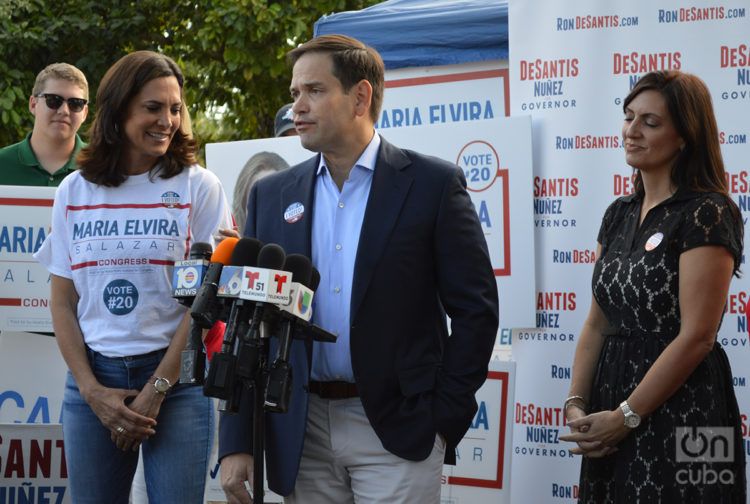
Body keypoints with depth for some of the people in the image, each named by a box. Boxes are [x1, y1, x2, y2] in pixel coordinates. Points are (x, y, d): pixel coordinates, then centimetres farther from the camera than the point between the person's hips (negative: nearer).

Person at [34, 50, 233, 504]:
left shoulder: (199, 187, -1)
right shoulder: (75, 193, 7)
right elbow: (63, 303, 7)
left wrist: (155, 391, -8)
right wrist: (93, 391, -5)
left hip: (176, 379, -2)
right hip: (93, 380, 2)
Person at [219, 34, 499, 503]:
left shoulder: (432, 183, -1)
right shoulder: (272, 195, 9)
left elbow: (476, 310, -2)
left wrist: (443, 419, -7)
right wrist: (236, 443, 2)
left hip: (397, 430, -4)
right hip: (301, 433, 4)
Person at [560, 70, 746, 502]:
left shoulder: (706, 214, -12)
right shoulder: (620, 215, 11)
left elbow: (696, 337, -17)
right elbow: (598, 323, 12)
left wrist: (625, 417, -15)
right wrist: (576, 404, -2)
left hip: (679, 409, -7)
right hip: (611, 393, 7)